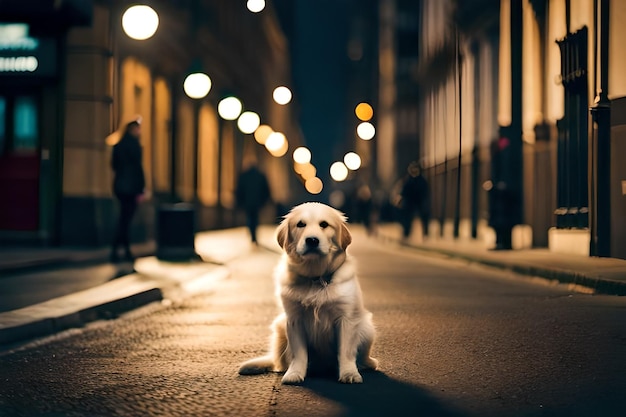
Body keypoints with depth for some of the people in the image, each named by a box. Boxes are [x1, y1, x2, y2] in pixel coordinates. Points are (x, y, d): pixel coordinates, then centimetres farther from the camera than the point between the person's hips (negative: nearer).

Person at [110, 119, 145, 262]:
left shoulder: (119, 145, 11)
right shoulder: (134, 145, -12)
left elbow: (114, 165, 15)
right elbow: (137, 167, -15)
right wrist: (140, 190, -14)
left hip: (119, 185, 8)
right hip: (131, 187, -8)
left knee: (125, 218, 13)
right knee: (125, 219, -5)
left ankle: (127, 251, 15)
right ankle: (115, 251, -7)